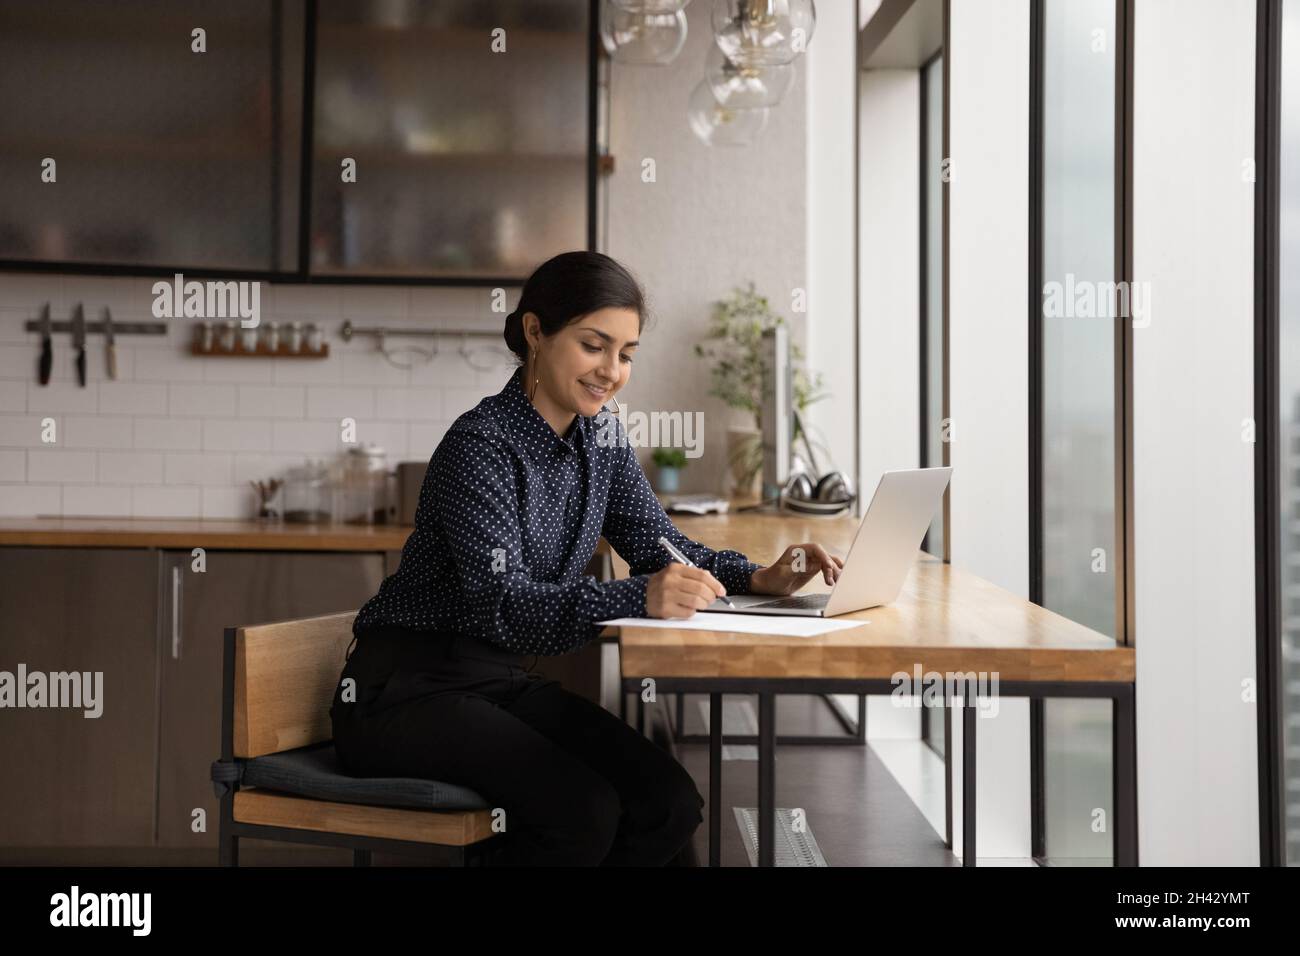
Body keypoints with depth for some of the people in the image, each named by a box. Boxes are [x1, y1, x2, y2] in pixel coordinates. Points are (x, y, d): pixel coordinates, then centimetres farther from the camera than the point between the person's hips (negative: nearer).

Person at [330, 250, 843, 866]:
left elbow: (659, 546, 7)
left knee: (670, 803, -11)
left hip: (509, 683, 8)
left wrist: (761, 578, -12)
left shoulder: (600, 434, 5)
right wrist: (639, 598, -44)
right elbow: (501, 602, -29)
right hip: (408, 692, -8)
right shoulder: (481, 446, -19)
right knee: (582, 812, -27)